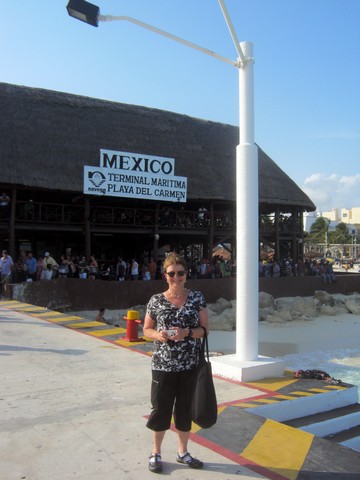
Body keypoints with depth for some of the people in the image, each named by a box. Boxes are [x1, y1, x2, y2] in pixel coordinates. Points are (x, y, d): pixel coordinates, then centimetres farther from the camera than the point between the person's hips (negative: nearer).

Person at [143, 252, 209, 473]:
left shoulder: (197, 298, -1)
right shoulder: (156, 300, -2)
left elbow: (205, 328, -1)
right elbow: (147, 329, 5)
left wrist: (186, 333, -19)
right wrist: (158, 335, -16)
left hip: (190, 365, 1)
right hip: (163, 365, -1)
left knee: (186, 408, 13)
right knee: (161, 408, 8)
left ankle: (183, 451, 32)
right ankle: (156, 453, 28)